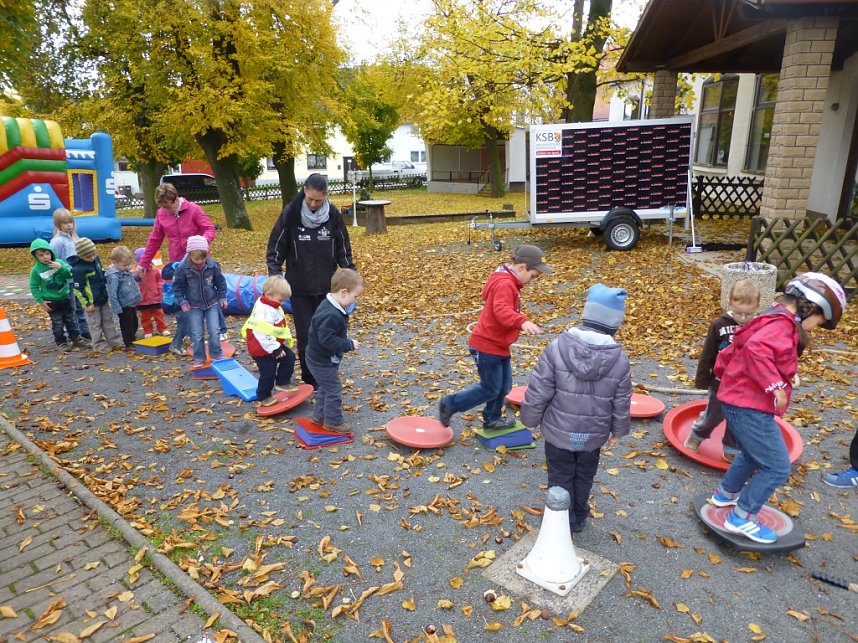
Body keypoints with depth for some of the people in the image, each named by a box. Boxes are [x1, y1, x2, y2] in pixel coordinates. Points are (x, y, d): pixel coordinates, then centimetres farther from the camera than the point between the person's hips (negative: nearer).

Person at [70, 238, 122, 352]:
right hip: (91, 302, -8)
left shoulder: (96, 259, 1)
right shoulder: (78, 269, -21)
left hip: (103, 298, 8)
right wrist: (86, 304, -17)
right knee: (95, 324, 4)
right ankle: (99, 345, 14)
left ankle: (114, 341, 21)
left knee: (108, 320, 14)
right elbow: (78, 289, -18)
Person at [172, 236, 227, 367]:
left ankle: (216, 354, 18)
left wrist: (222, 297, 4)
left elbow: (220, 282, 2)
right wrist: (182, 301, -8)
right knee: (197, 334, 5)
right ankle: (199, 358, 19)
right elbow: (177, 286, -4)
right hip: (194, 305, 0)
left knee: (214, 330, 1)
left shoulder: (213, 265, -13)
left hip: (212, 303, 1)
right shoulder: (183, 268, -16)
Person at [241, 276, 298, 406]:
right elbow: (261, 334, -35)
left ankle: (283, 382, 22)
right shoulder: (264, 311, -30)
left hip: (274, 345, 9)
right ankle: (264, 397, 22)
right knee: (268, 374, 3)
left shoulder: (272, 306, 3)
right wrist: (274, 349, -27)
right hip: (263, 349, -9)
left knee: (289, 358, 10)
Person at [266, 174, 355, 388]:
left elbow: (343, 248, 6)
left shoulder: (333, 214, -4)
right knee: (306, 334, 3)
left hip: (326, 285, 1)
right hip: (299, 286, -1)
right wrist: (275, 274, -13)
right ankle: (310, 378, 15)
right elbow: (275, 247, -3)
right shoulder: (291, 213, -9)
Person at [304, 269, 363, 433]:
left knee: (325, 388, 24)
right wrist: (349, 345, -25)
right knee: (333, 390, 4)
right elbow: (328, 340, -33)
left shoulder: (329, 306, 3)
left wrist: (347, 343, 9)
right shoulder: (330, 315, -31)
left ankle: (319, 415, 38)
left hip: (318, 359, 10)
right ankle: (333, 421, 20)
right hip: (323, 362, -10)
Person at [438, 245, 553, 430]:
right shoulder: (505, 284, -24)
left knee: (504, 386, 18)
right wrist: (523, 322, -59)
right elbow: (502, 310, -43)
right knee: (490, 390, 2)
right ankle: (449, 404, 15)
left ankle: (492, 419, 38)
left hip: (498, 345, 10)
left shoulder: (506, 281, 10)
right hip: (487, 346, -10)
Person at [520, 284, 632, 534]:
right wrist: (618, 430, 14)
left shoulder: (557, 347, -21)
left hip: (559, 432, -2)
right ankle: (578, 519, 45)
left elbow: (538, 391, -17)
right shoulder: (620, 359, -15)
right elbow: (622, 404, -4)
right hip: (594, 435, 2)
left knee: (561, 478, 19)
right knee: (584, 478, 25)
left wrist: (530, 418, 0)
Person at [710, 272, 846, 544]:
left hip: (738, 402, 10)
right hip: (750, 408, -10)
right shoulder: (781, 324, -16)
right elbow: (756, 349, -38)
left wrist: (726, 375, 32)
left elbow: (728, 354, 21)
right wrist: (775, 386, -31)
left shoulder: (770, 321, 15)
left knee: (753, 455, 29)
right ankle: (741, 518, 7)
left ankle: (726, 493, 44)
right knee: (777, 468, -1)